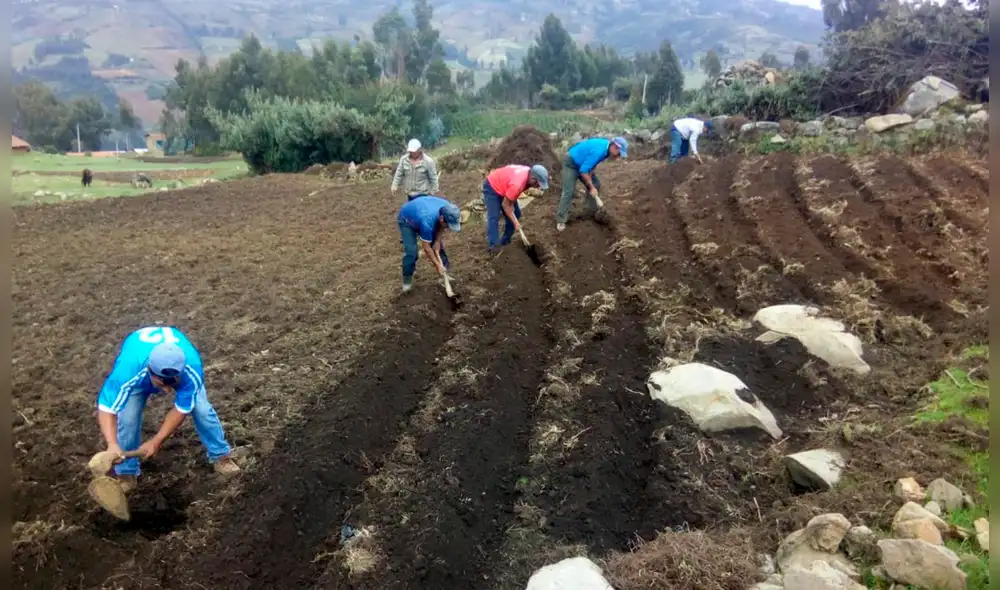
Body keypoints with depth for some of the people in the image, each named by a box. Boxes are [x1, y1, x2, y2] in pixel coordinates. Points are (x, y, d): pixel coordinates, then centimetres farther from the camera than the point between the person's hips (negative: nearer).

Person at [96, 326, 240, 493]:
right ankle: (126, 473, 9)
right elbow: (106, 410, -40)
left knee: (202, 409, -8)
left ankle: (220, 455, 15)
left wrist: (156, 442, -31)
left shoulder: (192, 368, -43)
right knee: (127, 418, -14)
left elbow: (181, 409, -29)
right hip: (136, 364, 0)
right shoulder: (127, 370, -47)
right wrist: (112, 445, -56)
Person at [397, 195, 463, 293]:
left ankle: (445, 274, 13)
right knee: (411, 251, -18)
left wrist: (437, 241, -13)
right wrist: (437, 265, -25)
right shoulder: (427, 221, -45)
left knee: (438, 246, 1)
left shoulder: (448, 209, -28)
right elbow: (426, 248, -32)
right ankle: (407, 280, 1)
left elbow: (441, 226, -5)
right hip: (406, 220, -6)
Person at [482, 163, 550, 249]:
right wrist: (515, 223, -21)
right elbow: (505, 204, -26)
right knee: (494, 217, -18)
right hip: (491, 187, -9)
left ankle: (505, 241, 16)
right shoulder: (517, 183, -39)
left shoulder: (529, 172, -13)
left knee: (516, 214, 7)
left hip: (503, 187, 9)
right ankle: (494, 247, -19)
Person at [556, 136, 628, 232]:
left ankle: (594, 212, 19)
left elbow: (593, 163, 7)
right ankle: (560, 220, -11)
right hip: (571, 163, -9)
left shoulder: (606, 146, -6)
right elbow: (583, 170, -31)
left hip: (583, 164, 9)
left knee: (596, 185, 8)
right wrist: (591, 187, -25)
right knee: (569, 191, -15)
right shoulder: (599, 150, -35)